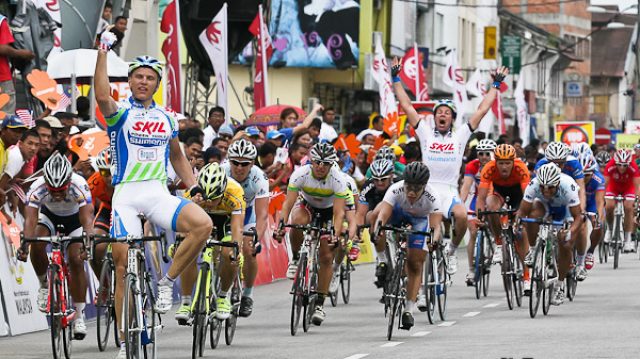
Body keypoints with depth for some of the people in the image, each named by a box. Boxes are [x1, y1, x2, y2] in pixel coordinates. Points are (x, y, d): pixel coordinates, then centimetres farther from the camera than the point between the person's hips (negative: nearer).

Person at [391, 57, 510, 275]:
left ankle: (452, 251, -2)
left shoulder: (460, 136, 11)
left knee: (461, 215, -30)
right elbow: (406, 106, 11)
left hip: (449, 193, 0)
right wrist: (396, 79, 10)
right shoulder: (425, 133, 11)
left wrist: (496, 85, 13)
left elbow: (482, 110, 12)